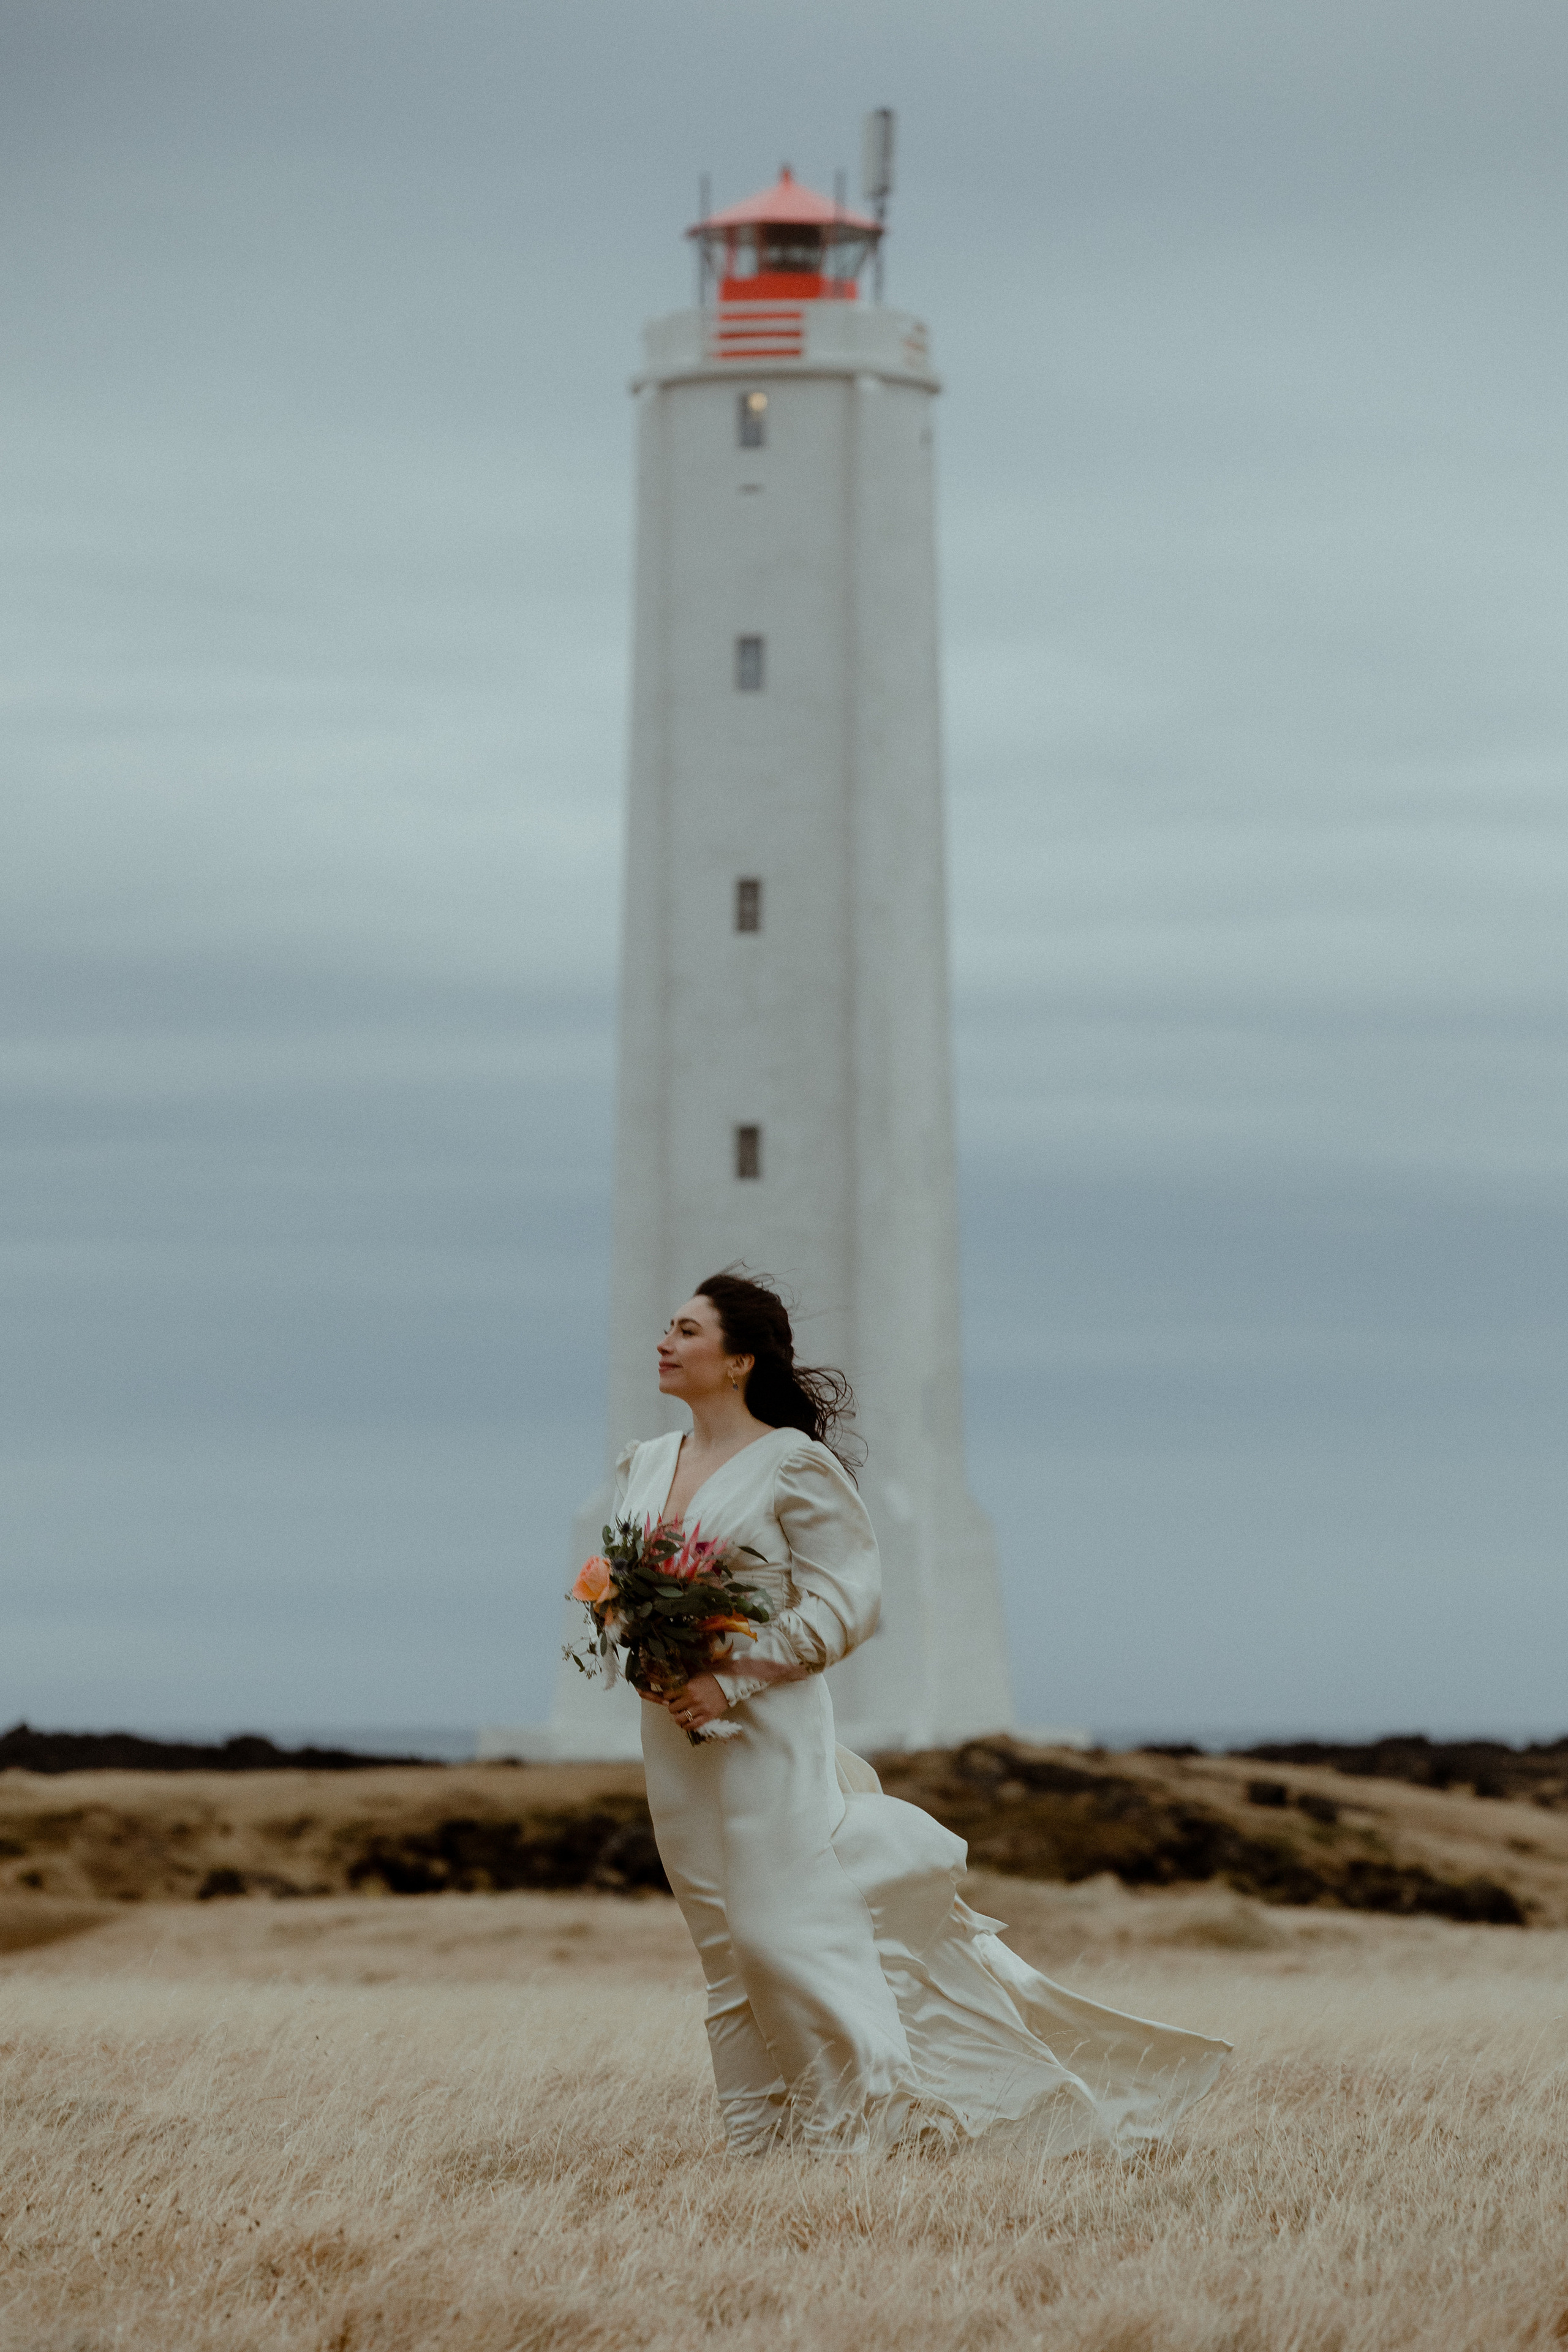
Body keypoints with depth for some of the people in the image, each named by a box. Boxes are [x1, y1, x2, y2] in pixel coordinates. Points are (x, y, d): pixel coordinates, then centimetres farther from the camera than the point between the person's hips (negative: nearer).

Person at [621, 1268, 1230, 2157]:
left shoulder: (794, 1466, -9)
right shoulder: (641, 1466, 11)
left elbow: (843, 1602, -12)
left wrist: (731, 1683, -19)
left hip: (770, 1727, -6)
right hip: (674, 1733, 6)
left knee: (782, 1924, -8)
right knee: (722, 1938, 8)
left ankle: (881, 2103, 5)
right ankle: (763, 2127, 15)